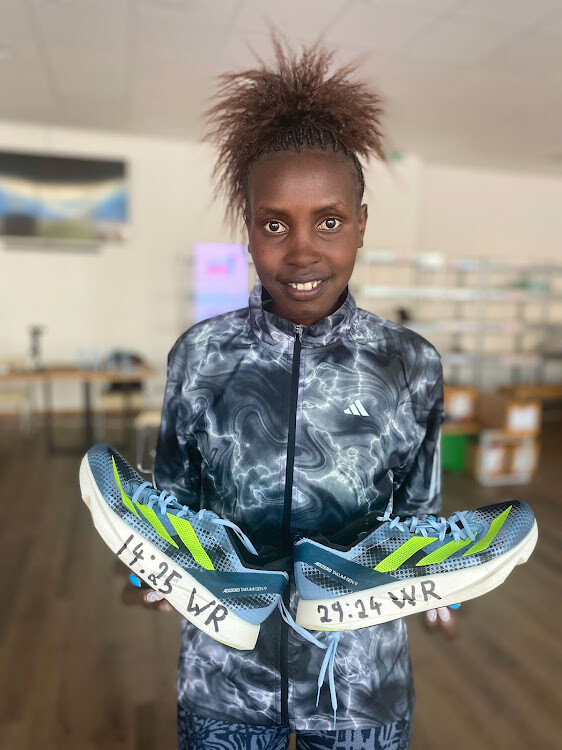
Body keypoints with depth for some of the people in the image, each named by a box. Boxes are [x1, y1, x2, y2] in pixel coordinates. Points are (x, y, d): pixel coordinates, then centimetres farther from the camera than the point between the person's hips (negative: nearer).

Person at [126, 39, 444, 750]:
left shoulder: (411, 365, -11)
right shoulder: (200, 355, -11)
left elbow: (416, 514, 1)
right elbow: (173, 499, 1)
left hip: (362, 675, 1)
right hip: (225, 671, 1)